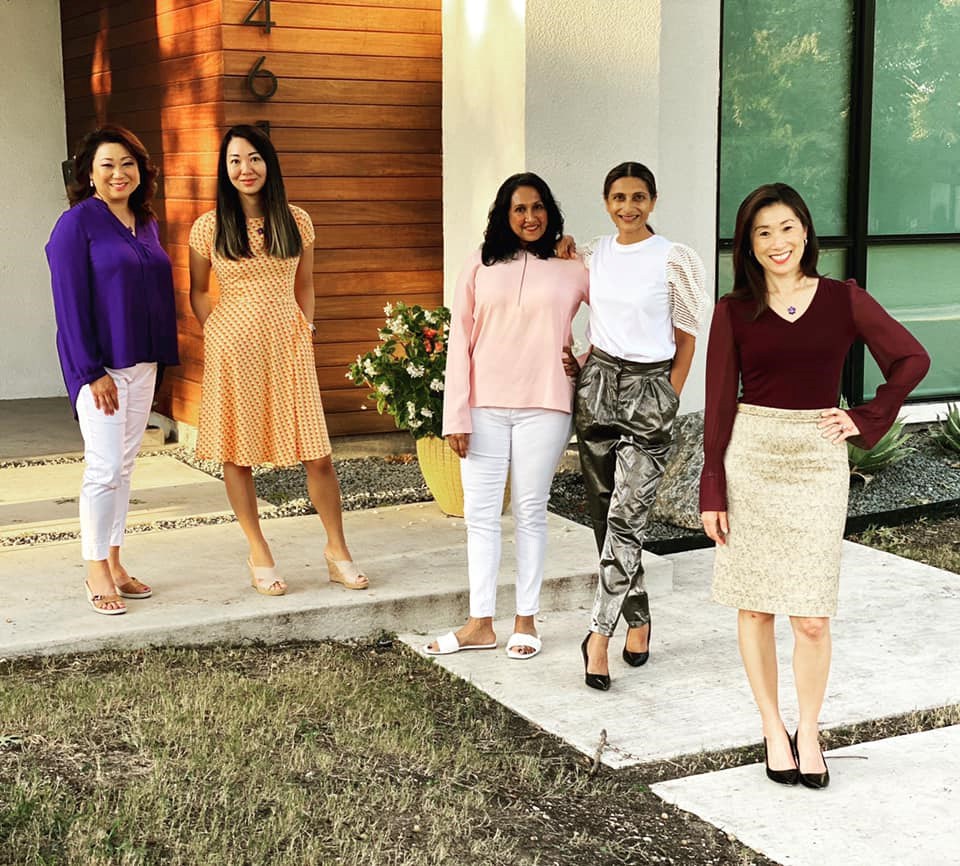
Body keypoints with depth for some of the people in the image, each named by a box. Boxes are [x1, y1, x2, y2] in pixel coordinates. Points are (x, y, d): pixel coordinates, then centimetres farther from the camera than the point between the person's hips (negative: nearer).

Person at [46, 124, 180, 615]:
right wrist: (92, 372, -17)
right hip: (99, 366, -7)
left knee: (125, 464, 10)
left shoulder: (145, 223, 13)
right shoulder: (77, 224, -8)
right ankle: (97, 573, 4)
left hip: (142, 362, 7)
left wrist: (161, 355, 11)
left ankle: (114, 562, 18)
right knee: (105, 466, -7)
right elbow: (70, 303, -12)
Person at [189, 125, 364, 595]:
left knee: (318, 454, -1)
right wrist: (216, 332, -1)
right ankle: (259, 555, 18)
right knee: (237, 454, 4)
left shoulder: (296, 222, 5)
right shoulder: (208, 228, -1)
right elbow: (197, 292, 10)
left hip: (289, 344, 1)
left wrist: (307, 328, 6)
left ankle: (337, 549, 15)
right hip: (234, 348, -1)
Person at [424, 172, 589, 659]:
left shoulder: (573, 269, 3)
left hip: (544, 408, -1)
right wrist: (456, 414, -3)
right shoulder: (480, 268, 5)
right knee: (479, 514, 4)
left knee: (530, 512, 6)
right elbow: (460, 341, 2)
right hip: (484, 407, 1)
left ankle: (526, 620, 16)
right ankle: (480, 624, 13)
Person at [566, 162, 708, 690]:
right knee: (603, 513, 7)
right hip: (597, 386, 5)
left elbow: (686, 338, 0)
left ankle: (599, 632, -11)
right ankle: (638, 620, 21)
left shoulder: (674, 260, -5)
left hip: (649, 390, -5)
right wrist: (578, 362, 9)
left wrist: (669, 400, -3)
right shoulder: (592, 256, 8)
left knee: (626, 516, -12)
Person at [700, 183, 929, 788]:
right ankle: (773, 731, 20)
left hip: (818, 461, 0)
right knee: (755, 607, 5)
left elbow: (912, 359, 8)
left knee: (812, 617, -1)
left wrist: (867, 421, 0)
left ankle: (809, 734, 17)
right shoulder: (735, 310, 2)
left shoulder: (844, 300, 2)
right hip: (750, 458, 1)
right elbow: (719, 402, 1)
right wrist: (713, 489, -2)